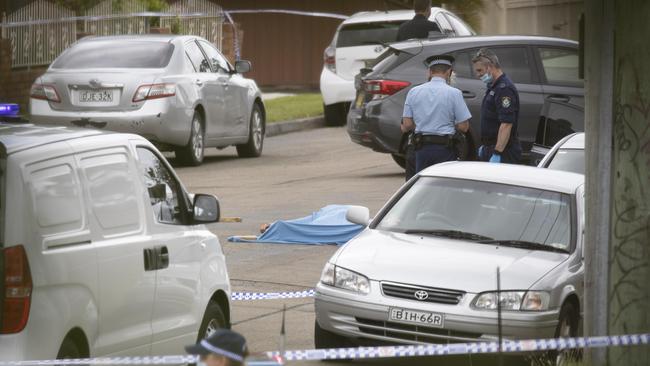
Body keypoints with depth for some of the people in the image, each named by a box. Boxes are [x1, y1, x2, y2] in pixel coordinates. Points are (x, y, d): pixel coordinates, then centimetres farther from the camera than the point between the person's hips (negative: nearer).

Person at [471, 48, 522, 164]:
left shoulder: (504, 89, -16)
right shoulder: (493, 87, 17)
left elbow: (506, 124, -24)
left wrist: (497, 153, -27)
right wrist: (484, 146, 26)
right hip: (490, 149, 10)